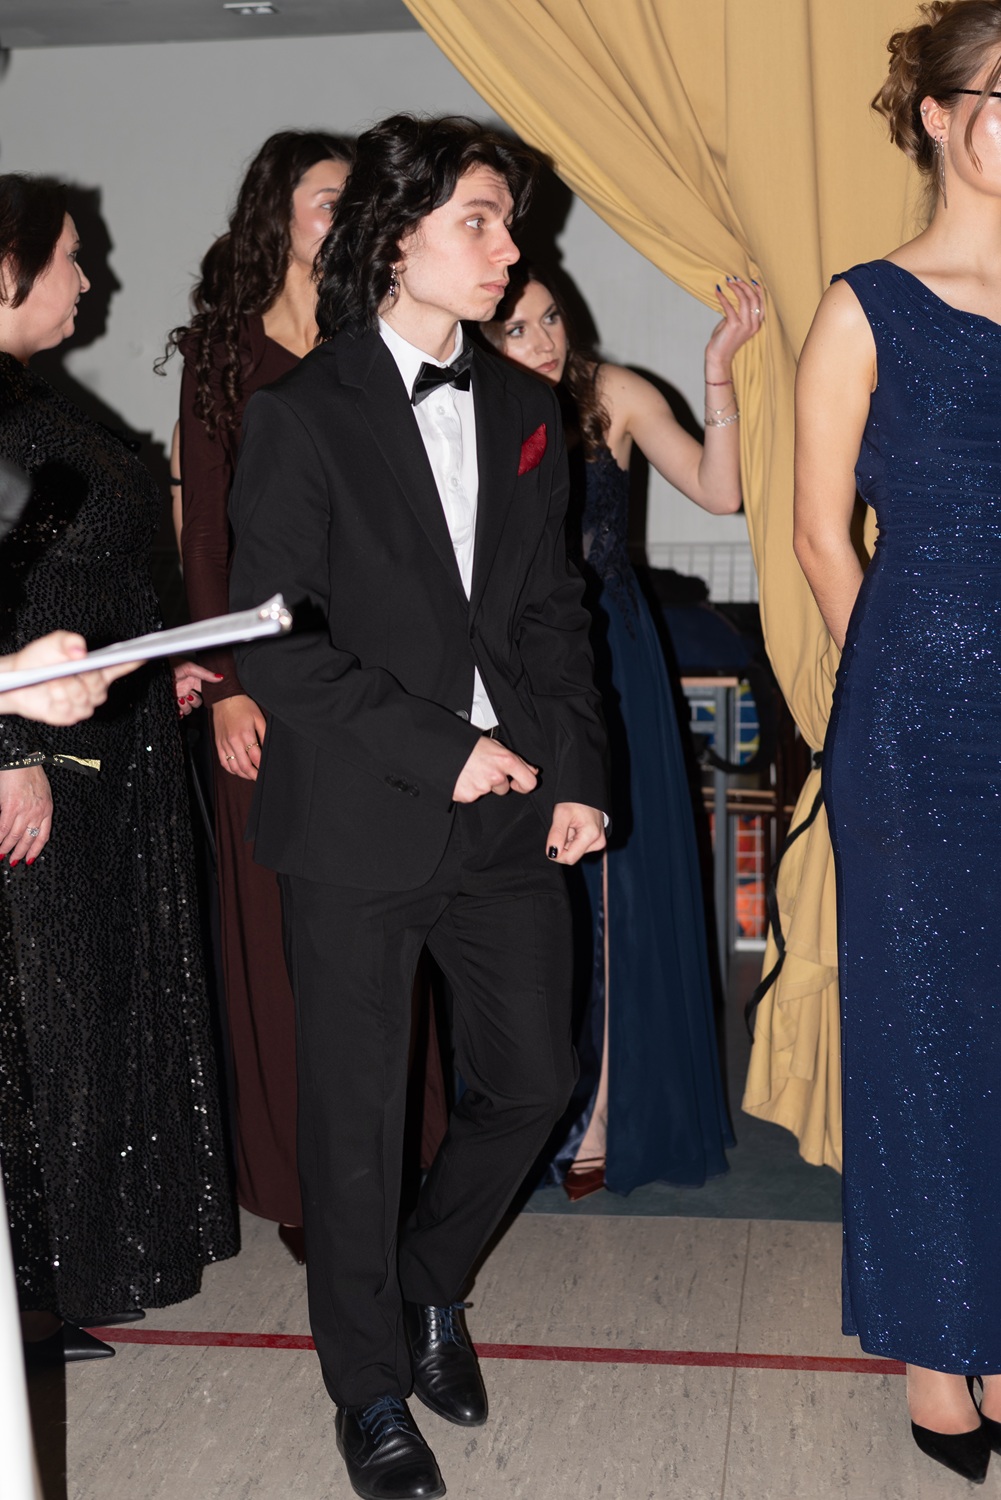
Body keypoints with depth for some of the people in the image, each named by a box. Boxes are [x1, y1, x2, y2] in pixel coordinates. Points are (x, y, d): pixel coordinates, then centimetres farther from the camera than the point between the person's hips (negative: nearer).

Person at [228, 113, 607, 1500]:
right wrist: (439, 751, -15)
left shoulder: (523, 411, 11)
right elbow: (276, 645, -11)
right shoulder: (303, 414, -6)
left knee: (533, 1078, 12)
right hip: (359, 826, -5)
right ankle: (372, 1388, 27)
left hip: (512, 813, 5)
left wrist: (574, 773, 1)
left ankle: (430, 1280, 40)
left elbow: (553, 612, 13)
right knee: (357, 1120, 6)